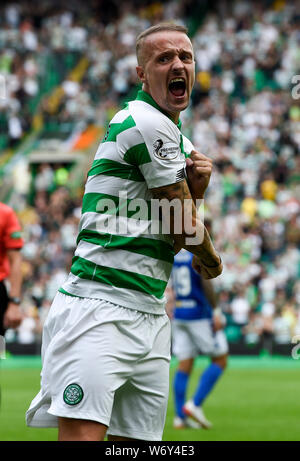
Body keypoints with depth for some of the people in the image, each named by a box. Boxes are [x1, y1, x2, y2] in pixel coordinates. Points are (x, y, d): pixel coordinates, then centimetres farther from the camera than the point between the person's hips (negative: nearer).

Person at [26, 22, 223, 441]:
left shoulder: (178, 138, 20)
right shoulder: (148, 123, -9)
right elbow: (184, 229, -5)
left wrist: (196, 186, 0)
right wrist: (213, 261, 15)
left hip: (150, 317, 9)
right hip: (99, 308, -9)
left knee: (139, 439, 4)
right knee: (82, 435, -20)